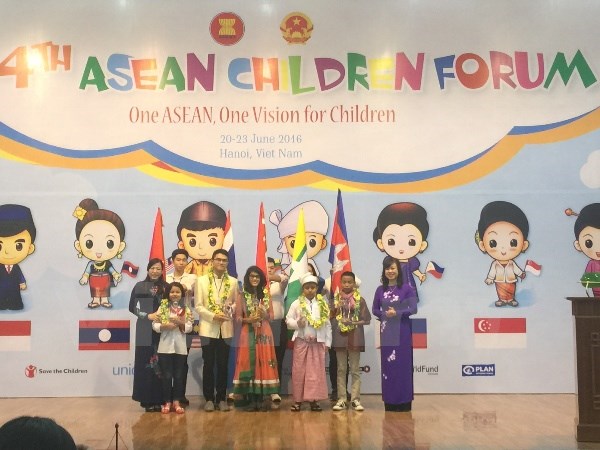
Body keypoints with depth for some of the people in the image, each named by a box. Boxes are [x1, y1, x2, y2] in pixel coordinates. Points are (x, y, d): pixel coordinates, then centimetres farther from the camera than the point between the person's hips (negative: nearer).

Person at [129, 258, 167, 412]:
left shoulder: (166, 287, 7)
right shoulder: (140, 286, 3)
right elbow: (132, 307, 1)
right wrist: (147, 315, -10)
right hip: (145, 331, -1)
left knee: (160, 364, 1)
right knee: (145, 364, -2)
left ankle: (159, 399, 8)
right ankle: (147, 400, 3)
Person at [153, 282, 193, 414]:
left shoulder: (186, 309, 4)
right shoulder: (162, 307, 1)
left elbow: (189, 328, -1)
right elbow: (154, 325, -3)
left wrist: (180, 323, -17)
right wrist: (165, 326, -19)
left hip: (180, 347, 1)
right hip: (165, 346, -1)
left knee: (179, 375, 7)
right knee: (166, 375, 3)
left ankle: (176, 401, 15)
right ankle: (167, 402, 12)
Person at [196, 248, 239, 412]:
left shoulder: (233, 282, 7)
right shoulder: (201, 281, 2)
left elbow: (236, 303, 7)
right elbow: (198, 306, -2)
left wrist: (231, 308, -16)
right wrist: (213, 316, -15)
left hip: (226, 328, 1)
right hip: (208, 328, -1)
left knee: (223, 365, 5)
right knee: (209, 364, 3)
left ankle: (222, 398, 13)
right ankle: (209, 398, 11)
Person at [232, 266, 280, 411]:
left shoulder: (266, 294, 8)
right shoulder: (242, 295, 3)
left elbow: (271, 315, 7)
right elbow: (237, 317, 1)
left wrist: (264, 315, -13)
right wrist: (248, 320, -17)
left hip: (264, 333, 1)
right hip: (248, 334, -1)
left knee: (263, 364, -1)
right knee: (249, 364, -2)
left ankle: (262, 398, 4)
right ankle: (251, 399, 3)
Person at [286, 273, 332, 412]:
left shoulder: (323, 304, 5)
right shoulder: (297, 303, 2)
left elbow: (327, 325, 6)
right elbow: (288, 320, 1)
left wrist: (327, 343, 3)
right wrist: (297, 323, -19)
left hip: (318, 342, 1)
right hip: (301, 341, -1)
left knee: (316, 371, 1)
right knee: (299, 371, 1)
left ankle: (314, 399, 8)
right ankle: (298, 399, 9)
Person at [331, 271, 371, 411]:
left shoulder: (360, 300, 0)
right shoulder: (336, 299, 5)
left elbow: (366, 319, -2)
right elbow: (331, 318, 4)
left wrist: (354, 322, -15)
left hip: (355, 338, -1)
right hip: (340, 337, 2)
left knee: (355, 370, 2)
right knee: (341, 369, 6)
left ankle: (355, 399, 7)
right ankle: (342, 399, 10)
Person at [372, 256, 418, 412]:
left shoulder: (407, 288, -2)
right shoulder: (380, 290, 9)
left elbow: (413, 309, -7)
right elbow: (375, 310, 12)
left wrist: (397, 313, -19)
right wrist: (384, 314, -8)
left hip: (402, 331, -3)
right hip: (386, 331, 4)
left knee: (403, 364, -2)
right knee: (387, 365, 5)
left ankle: (404, 401, 4)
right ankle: (389, 401, 11)